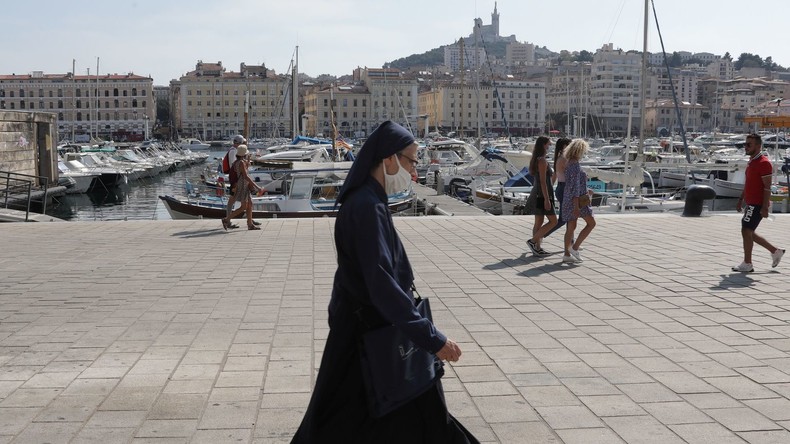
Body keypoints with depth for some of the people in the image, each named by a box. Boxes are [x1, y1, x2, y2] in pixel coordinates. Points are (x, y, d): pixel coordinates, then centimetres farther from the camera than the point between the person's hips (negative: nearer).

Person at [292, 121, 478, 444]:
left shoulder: (368, 199, 6)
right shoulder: (367, 207, -26)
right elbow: (380, 282, -33)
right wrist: (431, 337, -35)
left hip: (369, 319, 10)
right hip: (367, 328, -10)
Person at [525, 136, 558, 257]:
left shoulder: (535, 159, 12)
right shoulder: (542, 161, -17)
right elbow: (543, 182, -20)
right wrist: (547, 199, -21)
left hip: (536, 193, 10)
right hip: (542, 194, -10)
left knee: (539, 222, 12)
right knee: (553, 221, -4)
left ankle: (537, 248, 15)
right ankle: (533, 241, -5)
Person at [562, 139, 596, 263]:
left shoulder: (569, 164, 11)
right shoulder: (575, 165, -17)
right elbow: (575, 186, -21)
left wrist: (585, 191, 30)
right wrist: (576, 206, -22)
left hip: (568, 198, 9)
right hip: (576, 199, -9)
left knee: (571, 227, 11)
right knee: (591, 223, 2)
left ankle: (567, 254, 13)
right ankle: (575, 247, -2)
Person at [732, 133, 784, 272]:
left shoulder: (764, 163, -15)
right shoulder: (751, 161, 15)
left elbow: (767, 187, -19)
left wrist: (764, 207, -22)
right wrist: (741, 200, 22)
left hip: (757, 205, -10)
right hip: (750, 203, 10)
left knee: (746, 231, -7)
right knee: (749, 233, 13)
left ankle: (747, 264, 2)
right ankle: (775, 251, 25)